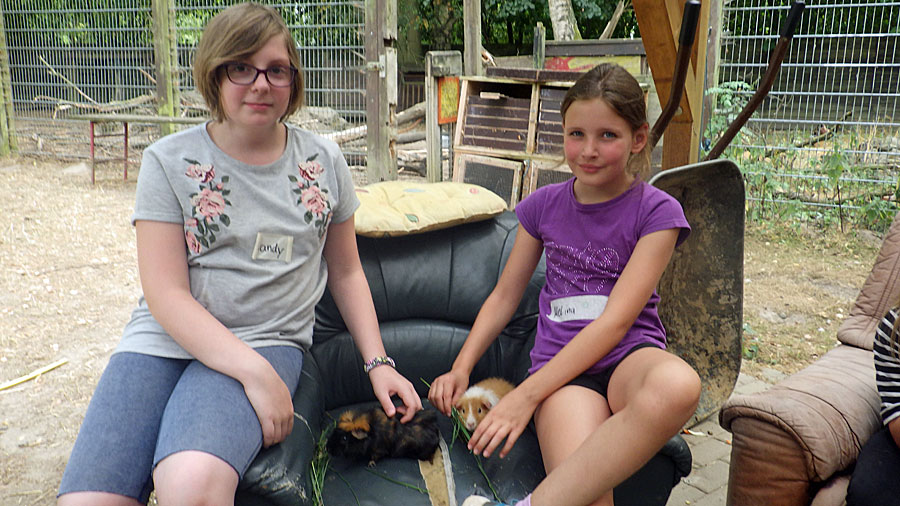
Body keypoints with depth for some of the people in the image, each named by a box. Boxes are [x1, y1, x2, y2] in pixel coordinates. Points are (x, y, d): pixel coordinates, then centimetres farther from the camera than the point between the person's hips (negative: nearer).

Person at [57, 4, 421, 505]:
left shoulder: (324, 160, 8)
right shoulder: (168, 161, 1)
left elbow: (346, 272, 15)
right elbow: (166, 294, -6)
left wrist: (378, 362, 6)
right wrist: (255, 373, -18)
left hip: (267, 340, 0)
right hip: (165, 338, 1)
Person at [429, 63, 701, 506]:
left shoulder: (657, 212, -2)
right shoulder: (543, 206, 9)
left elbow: (616, 321, -11)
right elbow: (505, 295, 17)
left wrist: (526, 395, -17)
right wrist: (461, 368, 2)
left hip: (629, 354, 1)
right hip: (562, 367, 0)